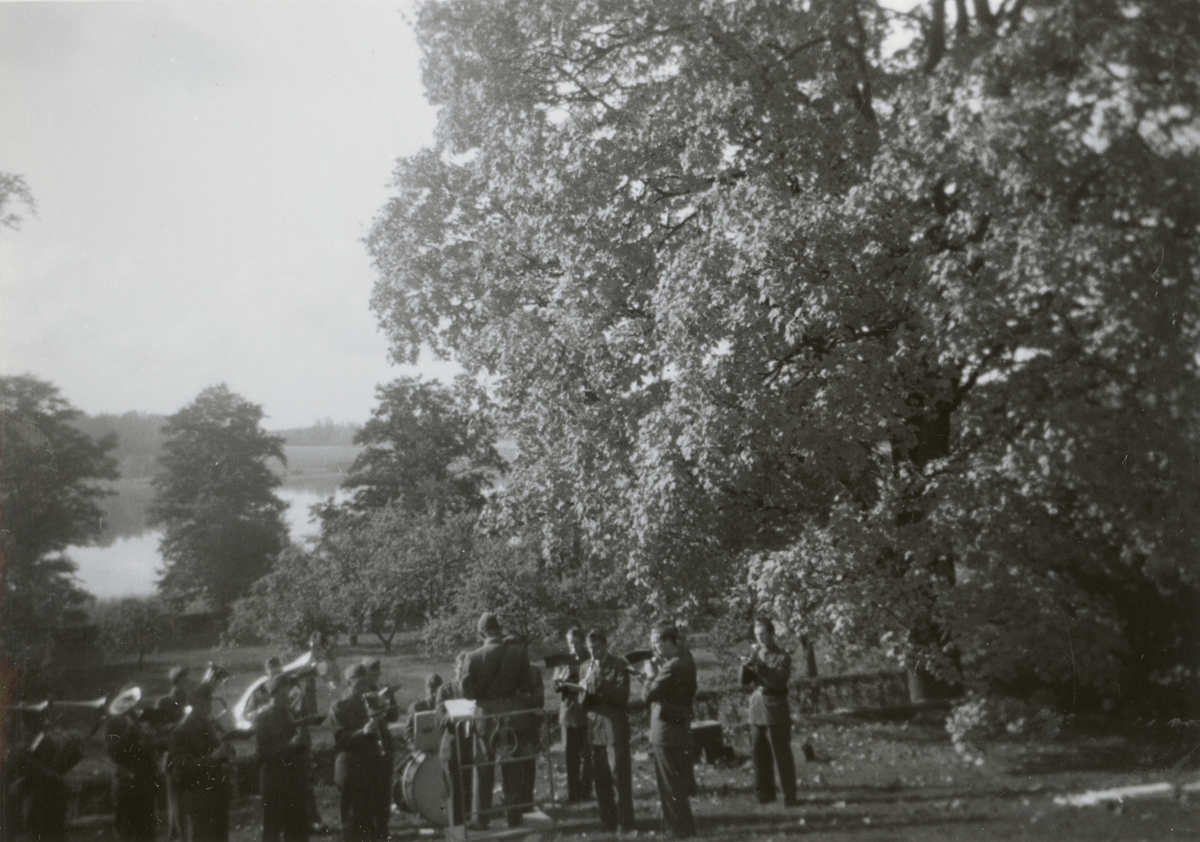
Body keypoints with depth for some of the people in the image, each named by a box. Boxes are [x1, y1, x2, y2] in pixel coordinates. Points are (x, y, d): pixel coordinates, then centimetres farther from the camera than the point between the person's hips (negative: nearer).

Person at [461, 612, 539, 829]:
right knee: (512, 769, 12)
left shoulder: (474, 657, -12)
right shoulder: (519, 652, -10)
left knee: (483, 770, 11)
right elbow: (528, 688, -7)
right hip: (511, 717, 1)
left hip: (485, 717, -1)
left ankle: (481, 819, 15)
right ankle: (513, 817, 17)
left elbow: (467, 692, -10)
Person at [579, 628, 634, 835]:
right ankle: (608, 824, 15)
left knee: (621, 777, -5)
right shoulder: (586, 668, 13)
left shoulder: (619, 664, -1)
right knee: (600, 781, 6)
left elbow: (622, 695, -9)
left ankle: (625, 824, 0)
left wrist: (599, 685, -19)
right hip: (595, 729, 5)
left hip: (615, 728, -4)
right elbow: (583, 703, 11)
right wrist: (586, 689, -11)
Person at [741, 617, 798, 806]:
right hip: (757, 710, 5)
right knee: (760, 755, 8)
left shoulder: (782, 657, -4)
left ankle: (789, 795, 4)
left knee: (782, 755, -2)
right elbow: (744, 680, 6)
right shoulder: (755, 654, 11)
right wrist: (747, 662, -13)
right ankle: (765, 792, 17)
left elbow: (778, 681, -17)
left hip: (776, 711, -5)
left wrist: (758, 663, -21)